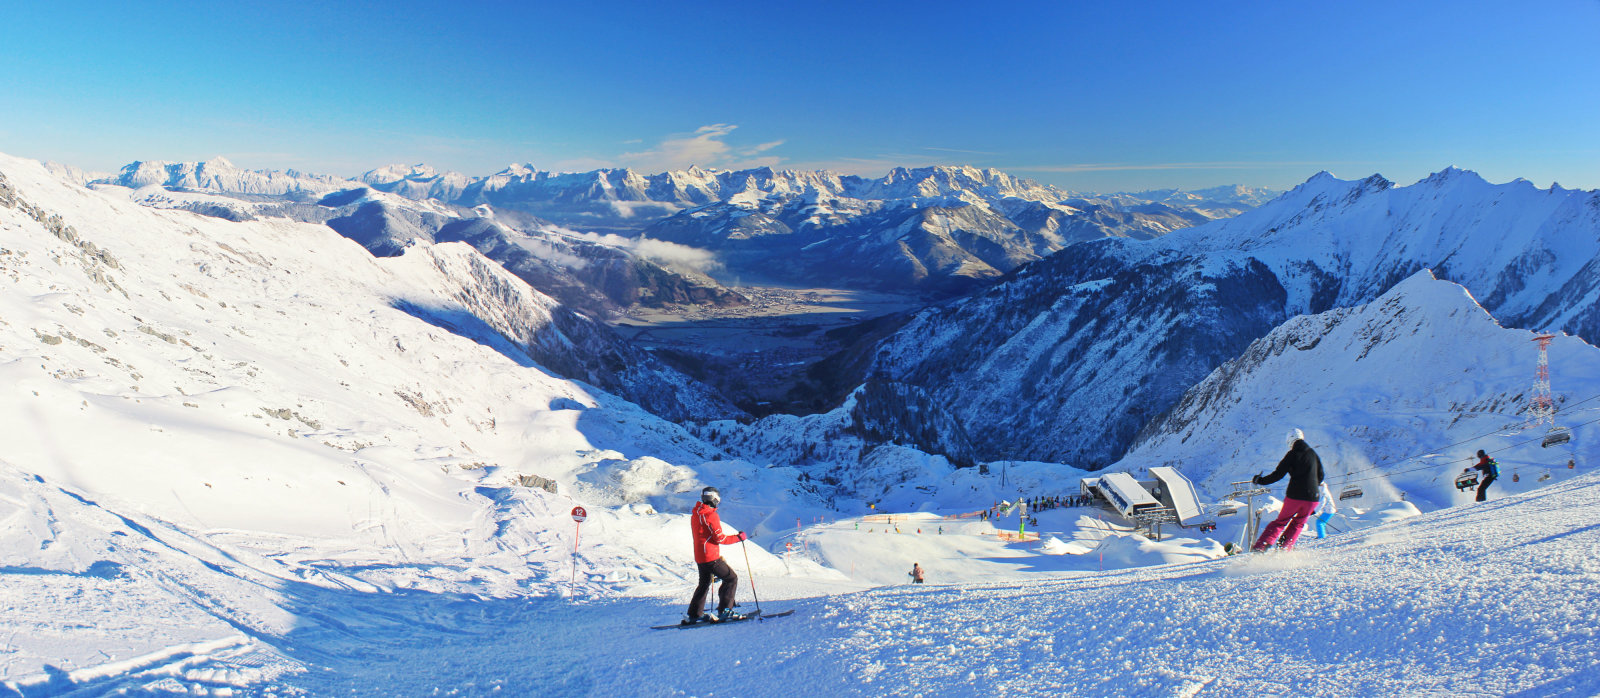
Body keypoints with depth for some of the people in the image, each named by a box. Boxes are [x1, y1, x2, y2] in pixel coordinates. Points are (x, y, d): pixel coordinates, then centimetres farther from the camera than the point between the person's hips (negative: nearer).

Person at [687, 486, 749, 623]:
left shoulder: (695, 514, 11)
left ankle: (695, 614, 25)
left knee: (704, 583, 23)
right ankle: (725, 611, -6)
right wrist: (739, 537, -7)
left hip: (699, 557, 9)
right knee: (731, 578, -1)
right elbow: (720, 539, -17)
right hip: (711, 557, -9)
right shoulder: (711, 515, -16)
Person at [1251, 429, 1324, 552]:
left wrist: (1260, 480, 4)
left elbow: (1278, 474, -7)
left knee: (1281, 521, 12)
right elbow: (1320, 476, 16)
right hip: (1312, 497, 3)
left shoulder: (1292, 454, -4)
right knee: (1298, 523, 21)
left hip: (1294, 495, -3)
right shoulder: (1313, 454, 9)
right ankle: (1285, 548, 10)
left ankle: (1261, 546, 2)